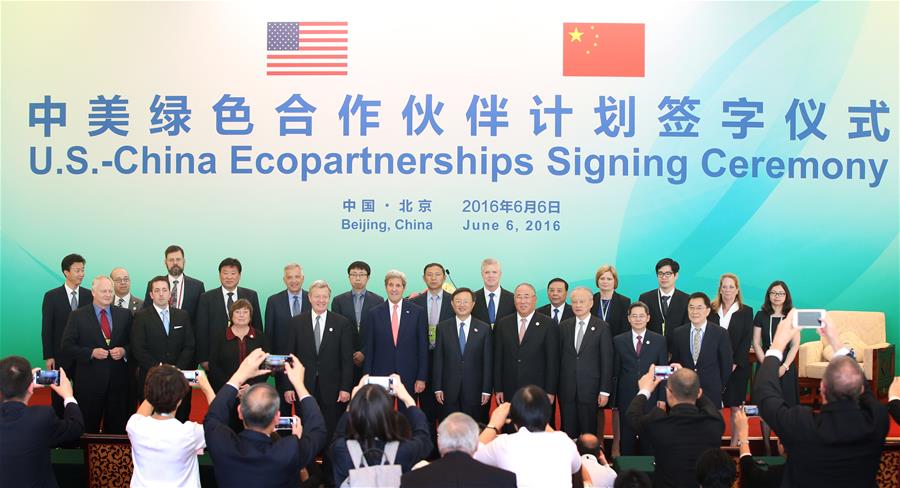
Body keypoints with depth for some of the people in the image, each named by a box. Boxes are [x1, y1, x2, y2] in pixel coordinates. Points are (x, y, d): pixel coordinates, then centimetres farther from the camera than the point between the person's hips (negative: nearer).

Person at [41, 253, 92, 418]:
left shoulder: (89, 295, 2)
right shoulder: (51, 296, -3)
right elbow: (46, 328, -3)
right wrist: (48, 356, -7)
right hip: (60, 355, -1)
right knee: (58, 397, 9)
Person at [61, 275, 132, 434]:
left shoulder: (124, 315, 8)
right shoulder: (78, 316, 0)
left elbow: (133, 342, 11)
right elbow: (67, 345, -3)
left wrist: (124, 351, -10)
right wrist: (91, 353, -15)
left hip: (118, 380, 2)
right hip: (90, 380, -2)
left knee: (116, 426, 6)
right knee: (88, 428, 5)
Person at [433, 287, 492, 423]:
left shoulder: (484, 329, 2)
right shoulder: (442, 328, 4)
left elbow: (488, 362, 2)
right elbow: (438, 359, 4)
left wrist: (487, 390, -2)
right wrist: (437, 388, -1)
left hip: (475, 390, -1)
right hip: (449, 390, 1)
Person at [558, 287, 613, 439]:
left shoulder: (602, 327, -1)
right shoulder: (564, 327, 8)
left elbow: (607, 361, -2)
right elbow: (558, 358, 8)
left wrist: (605, 391, -6)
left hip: (590, 389, -2)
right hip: (566, 390, 3)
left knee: (589, 434, 3)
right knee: (568, 433, 5)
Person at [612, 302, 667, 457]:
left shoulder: (659, 341, 4)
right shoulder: (619, 341, 4)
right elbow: (615, 372, 4)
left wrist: (662, 398, -3)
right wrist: (614, 400, 1)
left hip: (651, 397, 0)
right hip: (626, 397, 0)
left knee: (649, 439, 6)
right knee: (627, 439, 6)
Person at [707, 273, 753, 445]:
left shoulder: (746, 312, 4)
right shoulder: (711, 311, 7)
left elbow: (746, 341, -1)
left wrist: (735, 363, -10)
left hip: (737, 366, -1)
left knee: (735, 407, 3)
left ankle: (734, 444, 12)